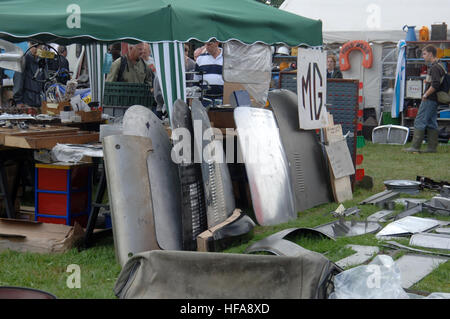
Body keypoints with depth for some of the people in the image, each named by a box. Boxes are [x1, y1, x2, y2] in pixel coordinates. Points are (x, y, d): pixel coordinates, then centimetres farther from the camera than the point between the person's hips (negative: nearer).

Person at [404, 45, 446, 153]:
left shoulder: (435, 67, -16)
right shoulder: (439, 66, 16)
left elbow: (435, 85, -25)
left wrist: (426, 95, -16)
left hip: (429, 99, -10)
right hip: (434, 100, 10)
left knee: (419, 122, -7)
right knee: (431, 123, 11)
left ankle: (415, 146, -6)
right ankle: (432, 147, 12)